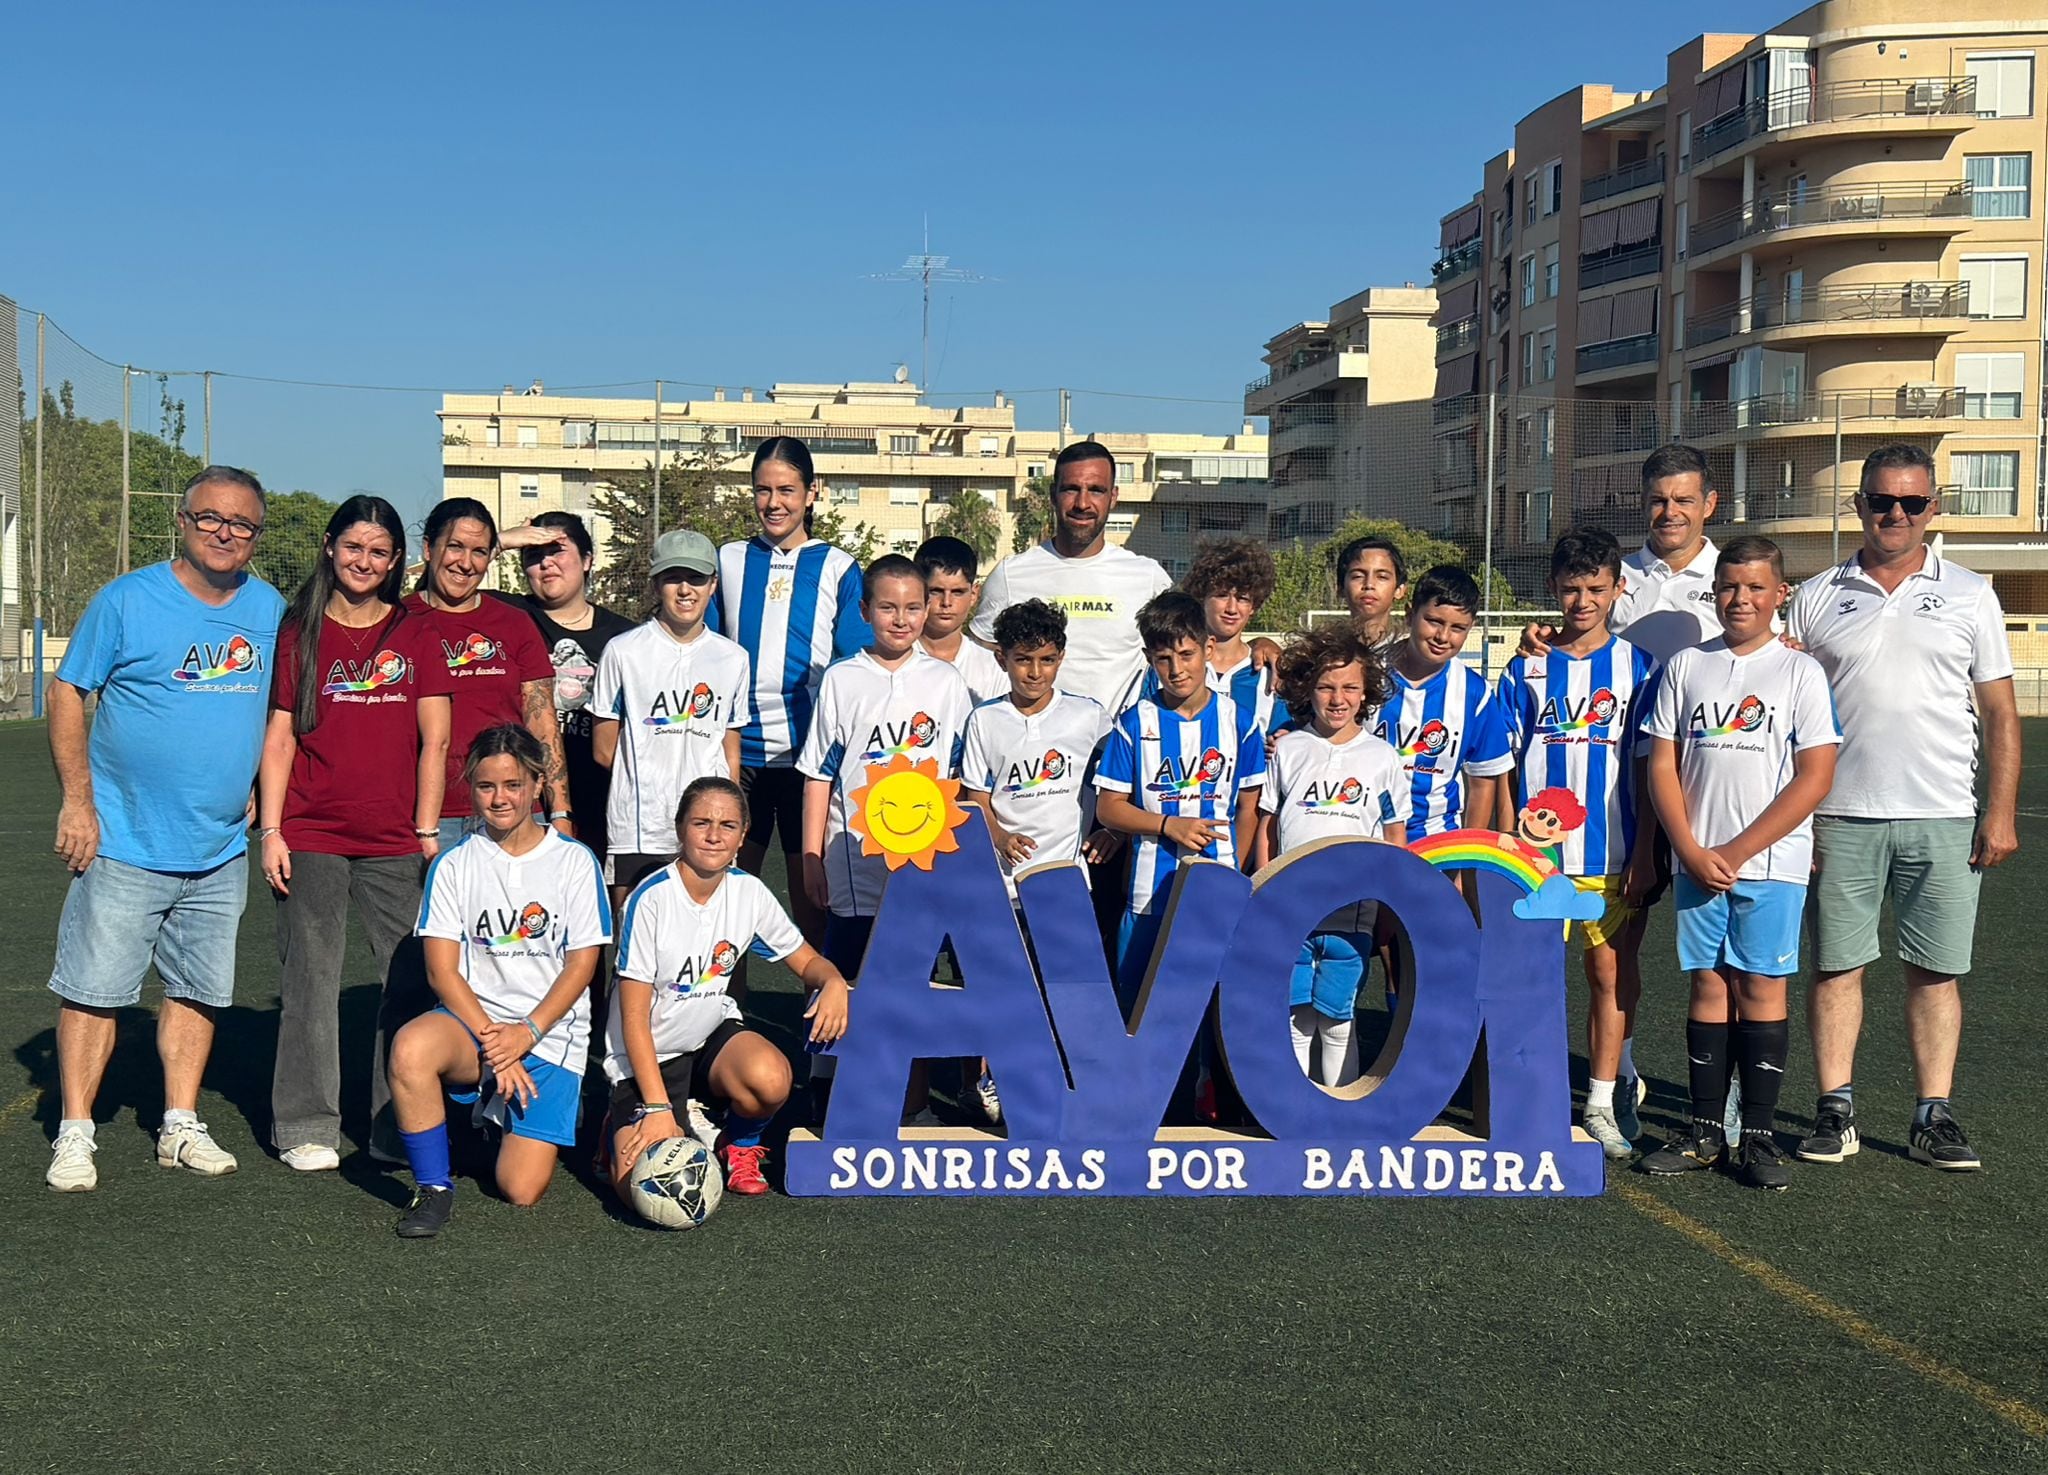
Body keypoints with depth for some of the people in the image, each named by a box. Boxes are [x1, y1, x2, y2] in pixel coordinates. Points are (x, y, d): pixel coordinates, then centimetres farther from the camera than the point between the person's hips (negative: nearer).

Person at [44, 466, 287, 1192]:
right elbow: (67, 694, -4)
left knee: (198, 990, 12)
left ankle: (181, 1126, 23)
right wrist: (78, 801, -10)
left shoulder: (271, 610, 6)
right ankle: (74, 1135, 11)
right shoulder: (127, 600, -6)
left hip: (220, 852, 4)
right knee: (93, 989, 0)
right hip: (125, 843, -4)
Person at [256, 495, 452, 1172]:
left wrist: (426, 831, 0)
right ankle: (307, 1126, 11)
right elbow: (279, 739, 6)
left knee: (413, 981, -1)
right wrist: (270, 830, -2)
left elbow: (434, 740, 5)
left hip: (396, 842, 1)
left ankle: (399, 1126, 10)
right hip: (311, 837, -1)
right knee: (311, 981, 1)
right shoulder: (298, 634, 8)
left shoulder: (416, 636, 9)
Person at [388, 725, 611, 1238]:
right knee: (410, 1048, -36)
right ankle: (433, 1188, -14)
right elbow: (441, 971, -2)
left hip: (551, 1034, -1)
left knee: (521, 1189, -11)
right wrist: (492, 1042, -15)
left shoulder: (574, 862, 1)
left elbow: (581, 965, -2)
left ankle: (509, 1115, 25)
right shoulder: (454, 864, 4)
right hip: (473, 1021, 1)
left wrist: (526, 1033, -15)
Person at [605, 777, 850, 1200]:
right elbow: (634, 1017, -17)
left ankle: (740, 1144, 3)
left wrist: (833, 981, -19)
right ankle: (629, 1126, 14)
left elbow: (806, 961, 6)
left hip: (712, 1037, 3)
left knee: (770, 1080, -33)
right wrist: (657, 1107, -23)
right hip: (647, 1057, -3)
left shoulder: (749, 892, -5)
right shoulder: (651, 899, -19)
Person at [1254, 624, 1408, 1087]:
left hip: (1354, 907, -1)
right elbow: (1266, 826, 10)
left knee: (1337, 1021, 3)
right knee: (1294, 1018, 3)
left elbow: (1395, 838, 11)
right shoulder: (1288, 749, 7)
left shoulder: (1382, 758, 6)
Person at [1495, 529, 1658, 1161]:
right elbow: (1504, 768, 8)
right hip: (1538, 855, 1)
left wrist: (1645, 853, -3)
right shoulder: (1527, 670, 7)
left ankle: (1603, 1103, 16)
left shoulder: (1635, 666, 5)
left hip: (1614, 855, 0)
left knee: (1612, 973, 4)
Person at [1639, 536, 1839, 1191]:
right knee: (1708, 985, 6)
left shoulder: (1801, 671, 0)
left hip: (1772, 862, -2)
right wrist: (1691, 851, -7)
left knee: (1761, 987, 0)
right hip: (1697, 860, 2)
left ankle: (1758, 1135, 8)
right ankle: (1704, 1130, 13)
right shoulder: (1686, 666, 7)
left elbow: (1815, 776, -7)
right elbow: (1662, 766, 6)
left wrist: (1737, 851, -11)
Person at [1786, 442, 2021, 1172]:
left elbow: (2000, 712, 7)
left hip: (1942, 819, 0)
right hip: (1840, 817, 0)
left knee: (1936, 970, 4)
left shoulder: (1970, 595, 8)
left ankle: (1934, 1117, 11)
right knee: (1836, 965, 3)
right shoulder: (1816, 599, 7)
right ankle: (1835, 1110, 11)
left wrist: (2001, 811, -1)